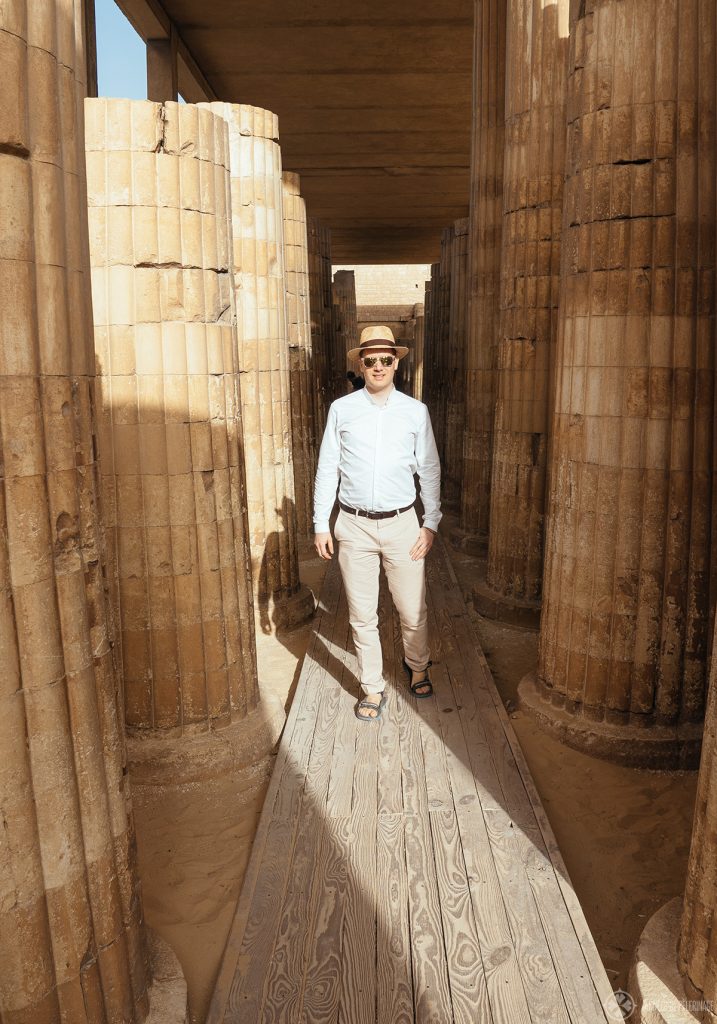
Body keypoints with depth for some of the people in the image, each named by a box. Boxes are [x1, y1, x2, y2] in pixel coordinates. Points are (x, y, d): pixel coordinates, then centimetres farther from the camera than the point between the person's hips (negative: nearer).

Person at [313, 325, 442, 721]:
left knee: (413, 610, 8)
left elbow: (430, 470, 7)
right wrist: (320, 525, 1)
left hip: (402, 524, 0)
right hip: (354, 526, 0)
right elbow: (327, 469, 4)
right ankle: (373, 688, 25)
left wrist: (430, 524, 2)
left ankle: (417, 667, 37)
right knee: (362, 615, 8)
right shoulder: (341, 410, 1)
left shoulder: (416, 412, 3)